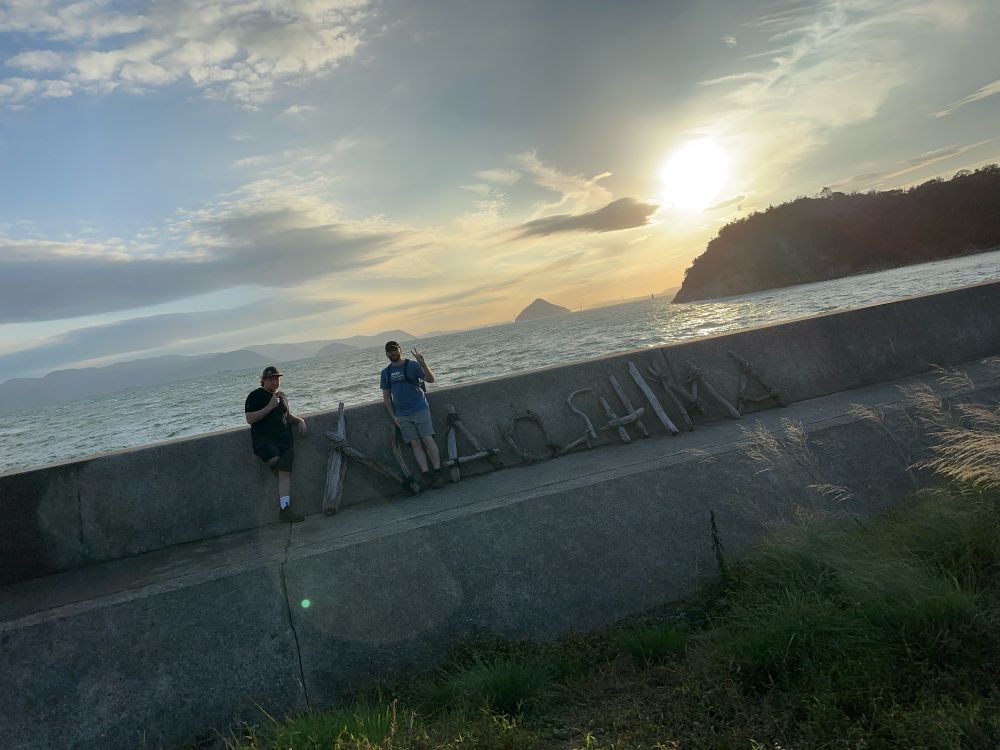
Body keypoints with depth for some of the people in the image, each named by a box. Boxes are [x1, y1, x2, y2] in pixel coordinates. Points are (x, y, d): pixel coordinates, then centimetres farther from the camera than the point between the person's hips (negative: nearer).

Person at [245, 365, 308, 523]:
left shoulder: (281, 396, 21)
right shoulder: (255, 396, 1)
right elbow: (250, 419, -10)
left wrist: (299, 420, 14)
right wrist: (270, 406, -13)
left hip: (284, 439, 5)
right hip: (263, 439, -5)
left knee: (285, 473, -10)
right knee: (274, 459, -32)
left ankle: (285, 510, -13)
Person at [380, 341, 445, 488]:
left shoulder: (412, 365, 0)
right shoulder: (386, 373, 12)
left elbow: (431, 379, -10)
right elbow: (386, 396, 14)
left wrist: (423, 363, -26)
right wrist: (393, 416, 5)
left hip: (420, 409, -3)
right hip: (402, 415, 4)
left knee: (428, 439, -10)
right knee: (415, 444, -2)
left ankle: (437, 472, -6)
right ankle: (426, 474, -4)